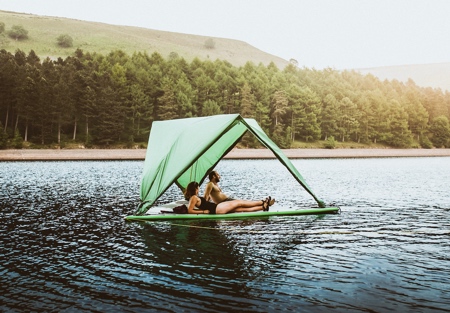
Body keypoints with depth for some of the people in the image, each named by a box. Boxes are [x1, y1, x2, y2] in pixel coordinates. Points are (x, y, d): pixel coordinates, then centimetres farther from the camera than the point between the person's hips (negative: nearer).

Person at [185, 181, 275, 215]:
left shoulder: (196, 197, 17)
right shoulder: (194, 197, -9)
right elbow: (190, 211, -18)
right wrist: (203, 211, -17)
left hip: (217, 209, 10)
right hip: (216, 209, -10)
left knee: (243, 208, 5)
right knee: (239, 203, -2)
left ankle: (263, 206, 5)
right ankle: (263, 202, 6)